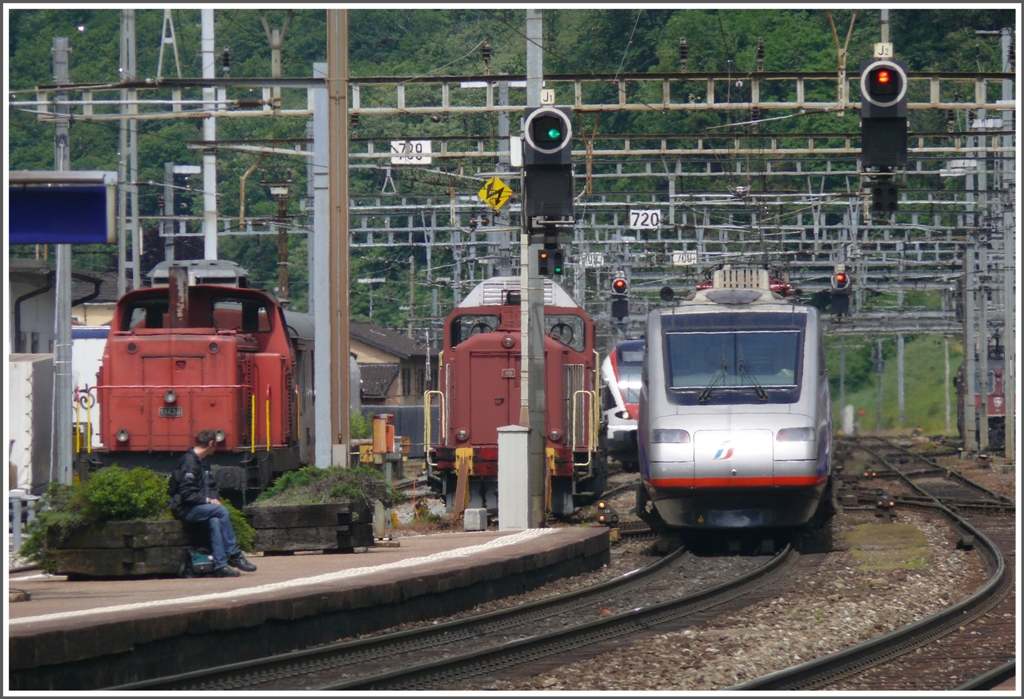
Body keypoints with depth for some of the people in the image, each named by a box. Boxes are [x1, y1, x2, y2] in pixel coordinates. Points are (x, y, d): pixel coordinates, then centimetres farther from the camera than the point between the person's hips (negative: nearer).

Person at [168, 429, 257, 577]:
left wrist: (214, 498, 4)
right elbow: (186, 492, -19)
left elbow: (211, 486, 25)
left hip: (197, 507, 9)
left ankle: (220, 565, -32)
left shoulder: (202, 463, 19)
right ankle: (234, 555, -18)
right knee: (221, 511, -26)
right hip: (185, 508, -9)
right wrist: (206, 500, -17)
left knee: (215, 521, -24)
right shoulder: (189, 462, -13)